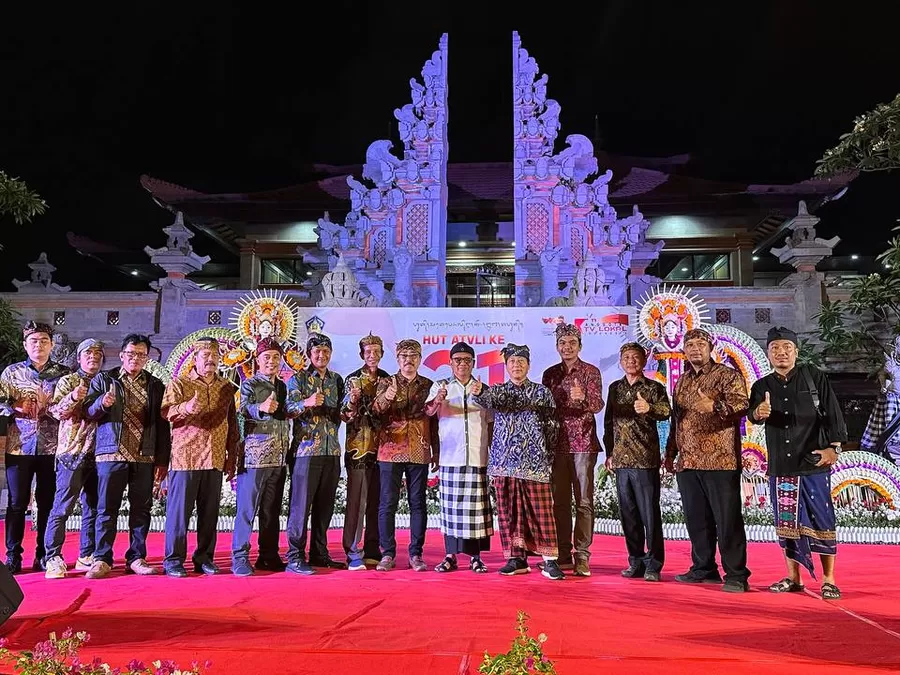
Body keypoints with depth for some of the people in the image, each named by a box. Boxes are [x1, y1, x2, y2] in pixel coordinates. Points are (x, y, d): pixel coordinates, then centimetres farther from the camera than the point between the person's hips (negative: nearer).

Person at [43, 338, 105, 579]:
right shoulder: (68, 381, 3)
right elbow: (56, 411, -7)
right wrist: (73, 398, -25)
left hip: (98, 453, 5)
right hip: (73, 452, -5)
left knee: (93, 507, 8)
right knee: (63, 506, -6)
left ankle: (86, 556, 16)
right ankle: (53, 558, 1)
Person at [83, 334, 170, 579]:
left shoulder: (155, 385, 11)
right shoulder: (104, 379, 8)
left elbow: (162, 425, 9)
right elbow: (89, 413, 2)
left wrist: (163, 460, 4)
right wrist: (102, 404, -21)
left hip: (145, 457, 2)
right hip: (111, 453, -1)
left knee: (141, 510, 5)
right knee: (107, 509, 2)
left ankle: (136, 558, 14)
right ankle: (102, 559, 11)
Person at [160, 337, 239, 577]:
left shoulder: (227, 388, 15)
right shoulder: (179, 383, 5)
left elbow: (232, 424, 17)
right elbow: (166, 411, -11)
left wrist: (232, 459, 12)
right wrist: (186, 408, -33)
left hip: (215, 459, 4)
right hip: (185, 457, -3)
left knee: (210, 512, 7)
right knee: (179, 510, -1)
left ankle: (204, 558, 18)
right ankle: (173, 560, 9)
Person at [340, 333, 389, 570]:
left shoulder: (388, 379, 12)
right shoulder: (353, 379, -1)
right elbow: (346, 415, -8)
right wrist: (352, 402, -25)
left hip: (381, 447, 4)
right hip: (358, 446, -4)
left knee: (377, 501, 8)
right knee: (356, 500, -4)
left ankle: (372, 551, 18)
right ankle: (353, 554, 1)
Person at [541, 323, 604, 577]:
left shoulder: (591, 372, 1)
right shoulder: (550, 374, 11)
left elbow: (598, 404, -12)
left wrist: (583, 397, -33)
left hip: (583, 444, -3)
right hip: (556, 444, 3)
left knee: (584, 502, -1)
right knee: (559, 501, 6)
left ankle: (582, 556, 4)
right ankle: (563, 555, 14)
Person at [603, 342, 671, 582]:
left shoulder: (654, 388, 1)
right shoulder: (615, 388, 15)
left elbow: (666, 411, -17)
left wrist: (649, 408, -37)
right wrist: (609, 452, 14)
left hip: (645, 460, -5)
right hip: (621, 460, 5)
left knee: (650, 513, -2)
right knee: (628, 513, 9)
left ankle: (653, 564, 7)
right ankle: (636, 562, 20)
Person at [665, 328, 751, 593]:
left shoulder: (727, 375, 0)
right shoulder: (682, 381, 19)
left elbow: (741, 404, -15)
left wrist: (714, 407, -32)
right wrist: (670, 452, 22)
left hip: (719, 461, -6)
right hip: (688, 462, 6)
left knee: (727, 520, -3)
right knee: (696, 519, 12)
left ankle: (736, 575, 5)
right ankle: (704, 569, 23)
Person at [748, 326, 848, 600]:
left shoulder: (814, 376, 4)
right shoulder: (762, 386, 9)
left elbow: (833, 413, 0)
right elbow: (752, 414, -7)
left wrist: (833, 446, -10)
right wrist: (758, 413, -31)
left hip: (814, 463, -3)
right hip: (780, 466, 3)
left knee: (821, 521, 0)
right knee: (787, 522, 9)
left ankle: (829, 581, 10)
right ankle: (793, 578, 20)